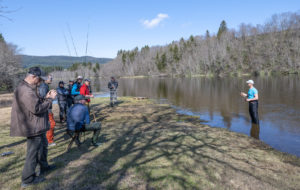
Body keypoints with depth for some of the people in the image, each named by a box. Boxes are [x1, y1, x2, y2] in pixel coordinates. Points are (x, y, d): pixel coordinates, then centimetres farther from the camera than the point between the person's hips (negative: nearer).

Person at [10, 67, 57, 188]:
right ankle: (27, 179, 14)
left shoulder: (27, 87, 11)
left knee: (43, 145, 26)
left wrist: (46, 98, 2)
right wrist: (50, 99, -19)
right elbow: (37, 108, -29)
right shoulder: (26, 90, -25)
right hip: (33, 127, -11)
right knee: (33, 152, 1)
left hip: (37, 126, 11)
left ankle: (44, 166, 44)